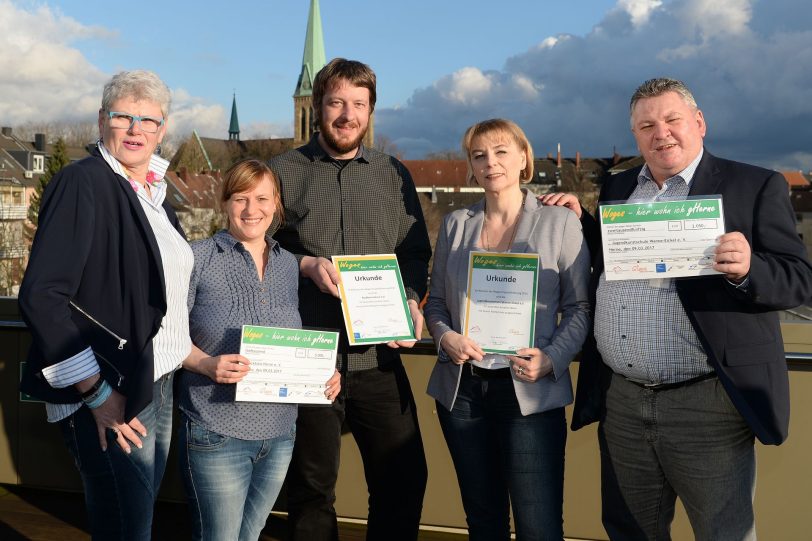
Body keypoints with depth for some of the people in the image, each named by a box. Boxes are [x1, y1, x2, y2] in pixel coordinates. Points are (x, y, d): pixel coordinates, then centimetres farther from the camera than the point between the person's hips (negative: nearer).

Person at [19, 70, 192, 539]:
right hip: (112, 397, -8)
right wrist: (96, 392, -20)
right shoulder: (82, 184, -14)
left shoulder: (153, 192, 10)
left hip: (159, 387, 8)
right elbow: (41, 296, -21)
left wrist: (182, 354, 11)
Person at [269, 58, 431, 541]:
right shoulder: (284, 172, 2)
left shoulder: (393, 174, 9)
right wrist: (304, 264, -14)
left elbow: (416, 254, 10)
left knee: (404, 479, 8)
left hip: (378, 356, 2)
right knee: (311, 487, 11)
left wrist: (411, 301, -8)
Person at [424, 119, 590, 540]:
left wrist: (551, 359, -18)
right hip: (461, 389, 4)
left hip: (529, 392, -3)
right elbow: (436, 299, 13)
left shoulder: (560, 222, -1)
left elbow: (579, 307, -2)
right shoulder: (455, 224, 9)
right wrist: (445, 336, -8)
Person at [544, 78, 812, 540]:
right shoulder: (618, 188, 13)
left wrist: (746, 268, -27)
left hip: (706, 406, -5)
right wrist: (579, 221, 6)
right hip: (620, 402, 5)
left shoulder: (756, 187, -3)